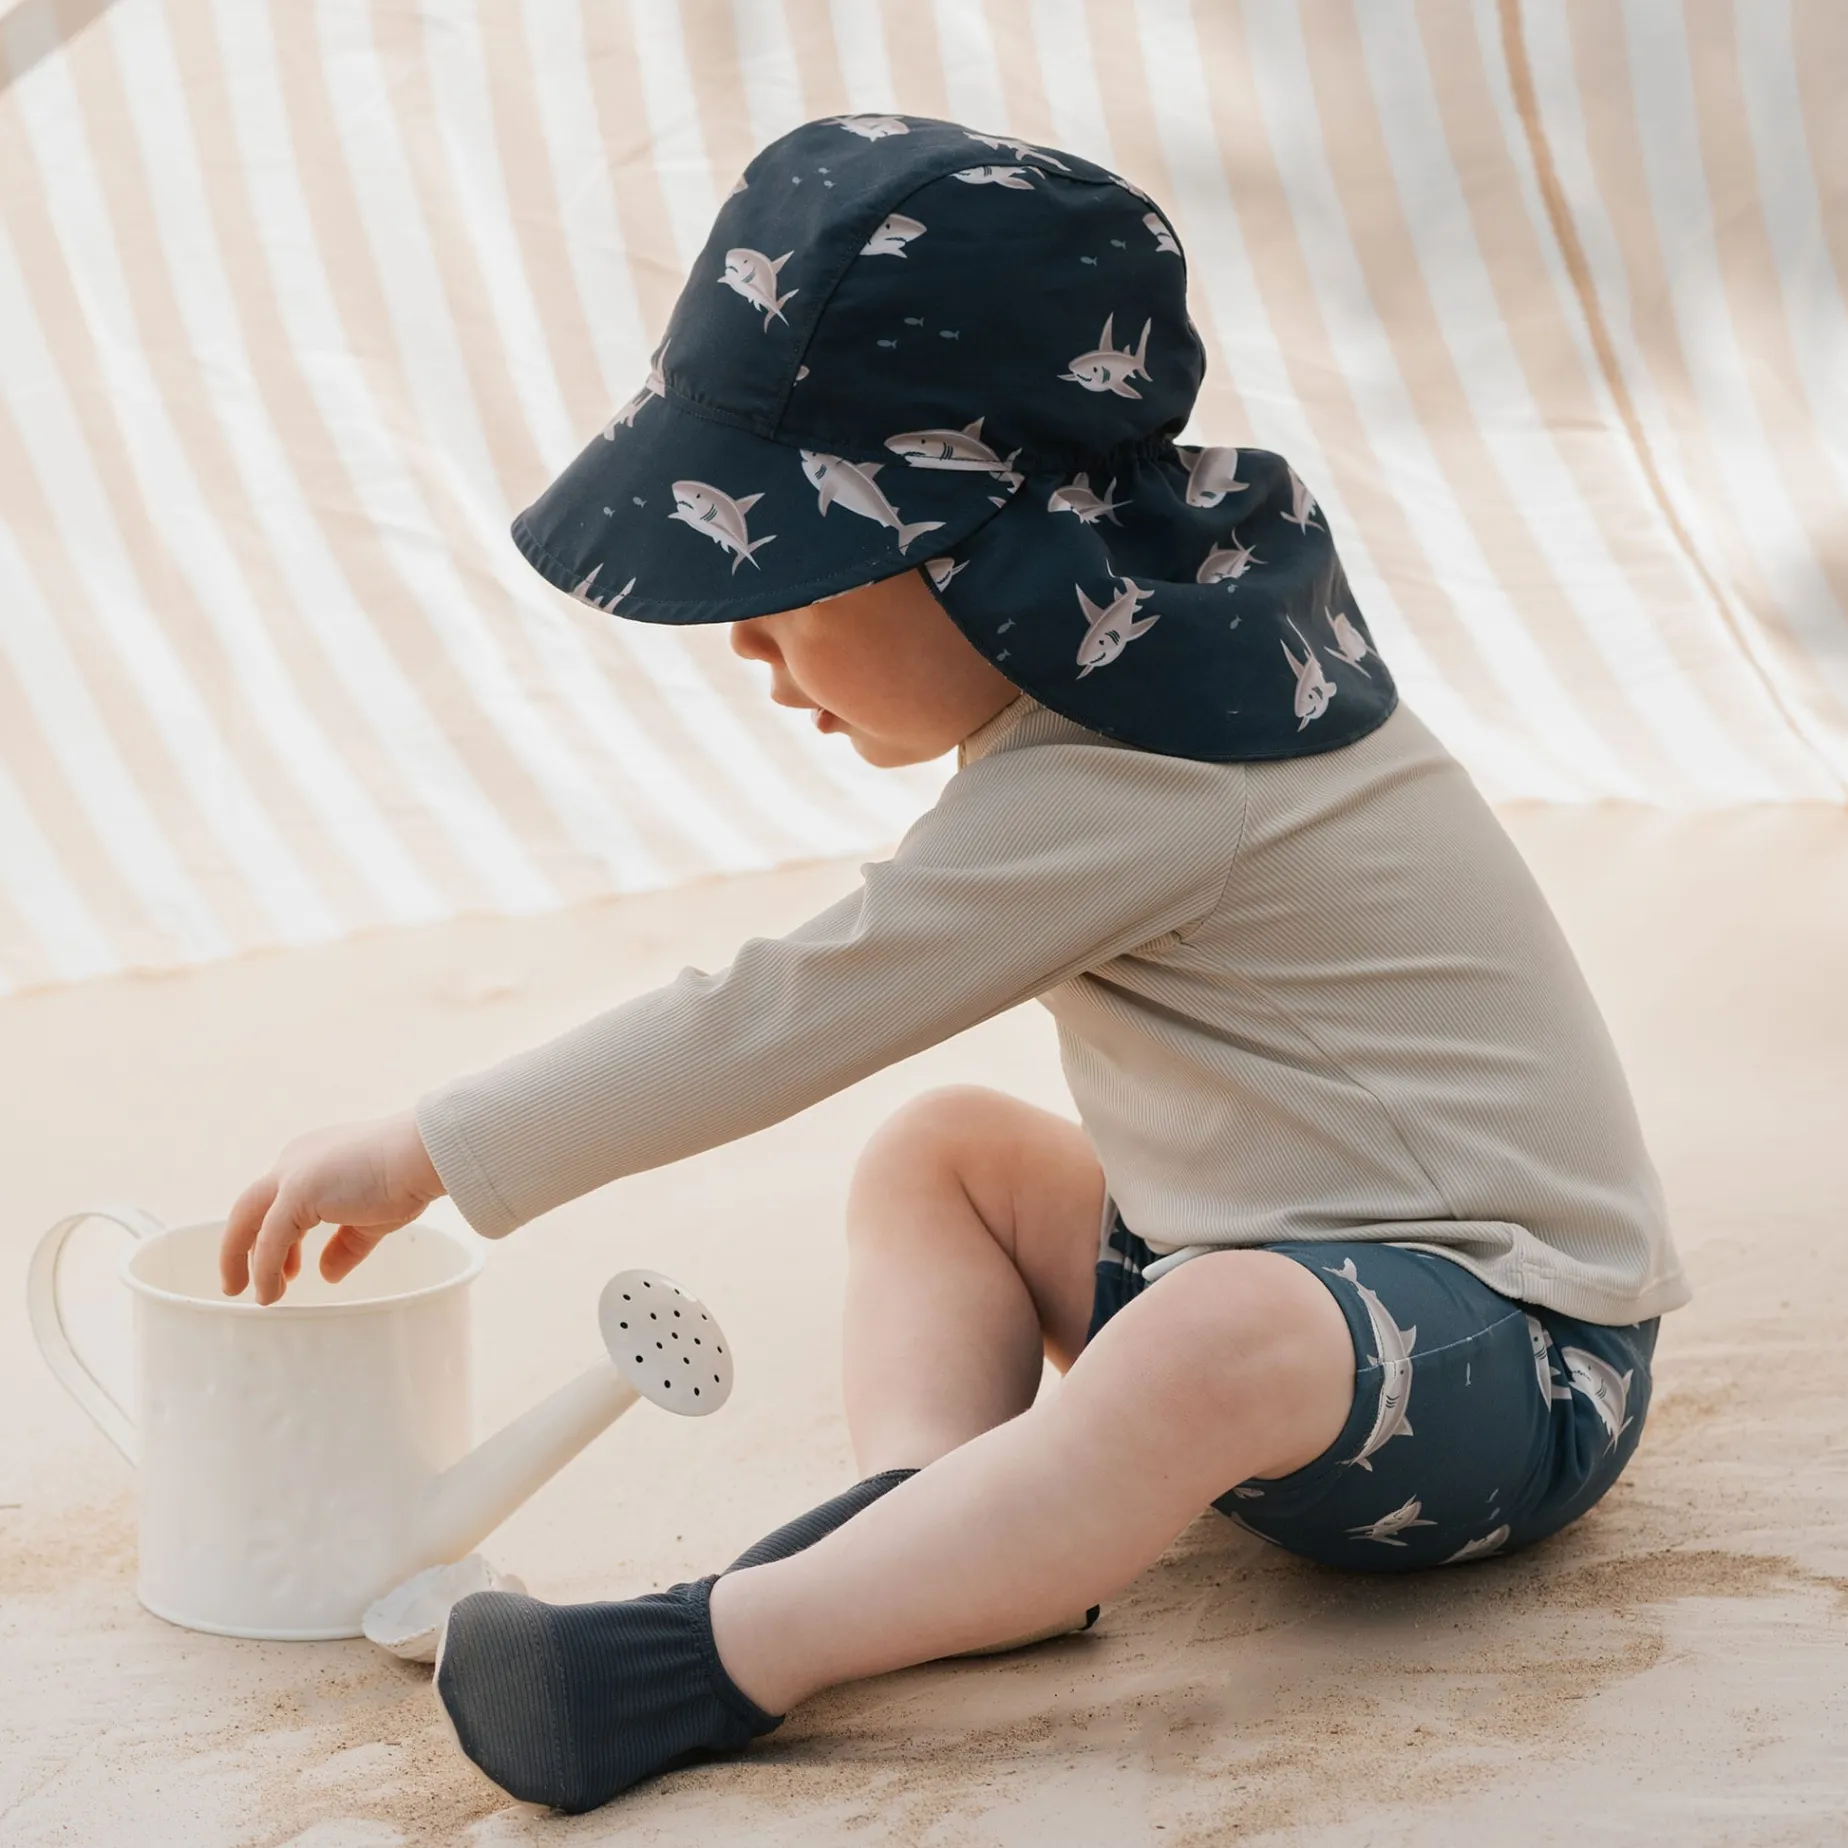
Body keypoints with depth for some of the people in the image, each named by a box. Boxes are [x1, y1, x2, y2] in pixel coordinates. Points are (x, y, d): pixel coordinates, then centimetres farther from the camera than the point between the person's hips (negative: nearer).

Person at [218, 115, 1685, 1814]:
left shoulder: (1124, 782, -25)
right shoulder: (1147, 679, 6)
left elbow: (784, 1018, -24)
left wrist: (426, 1156, -18)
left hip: (1509, 1361, -11)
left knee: (1223, 1340, -41)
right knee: (944, 1152, 12)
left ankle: (711, 1663, -39)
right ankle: (925, 1520, -12)